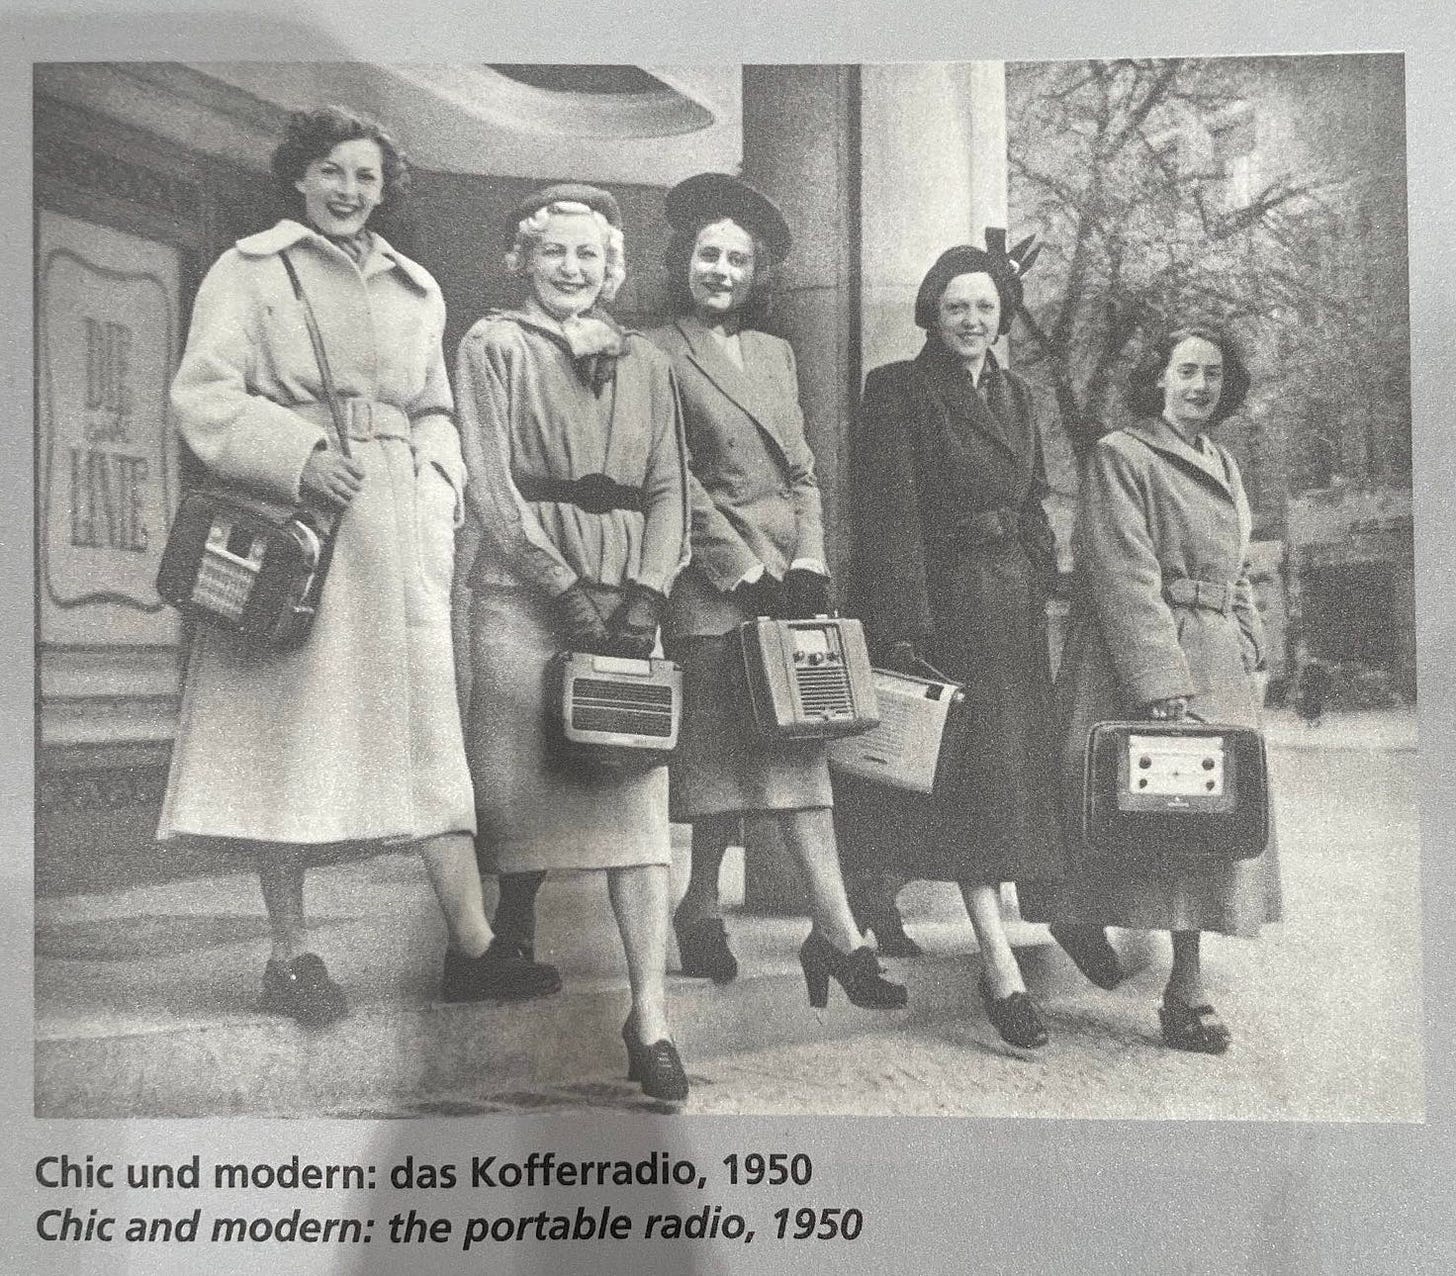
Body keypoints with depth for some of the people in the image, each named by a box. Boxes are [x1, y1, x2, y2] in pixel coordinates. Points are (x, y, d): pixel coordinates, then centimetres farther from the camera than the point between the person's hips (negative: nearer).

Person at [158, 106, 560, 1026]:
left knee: (429, 723, 0)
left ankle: (473, 948, 0)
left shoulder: (417, 290, 20)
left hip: (400, 535, 4)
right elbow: (205, 396, -3)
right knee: (291, 730, -1)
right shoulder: (250, 271, 5)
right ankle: (290, 952, 10)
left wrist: (441, 488, 7)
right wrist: (300, 455, -17)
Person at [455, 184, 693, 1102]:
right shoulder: (494, 346, 9)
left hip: (627, 602, 2)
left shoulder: (646, 363, 19)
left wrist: (647, 594, -4)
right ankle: (511, 950, 23)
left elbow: (669, 487, 13)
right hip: (524, 594, -2)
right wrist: (566, 587, -12)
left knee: (638, 801, -7)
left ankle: (651, 1022, -8)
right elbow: (490, 483, -2)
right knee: (520, 789, -1)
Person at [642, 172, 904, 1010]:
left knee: (798, 744, 0)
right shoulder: (660, 356, 0)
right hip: (713, 579, -6)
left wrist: (809, 563, 2)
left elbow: (803, 470, 16)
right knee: (725, 748, -4)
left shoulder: (776, 353, 20)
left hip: (788, 573, 6)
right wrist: (746, 570, -12)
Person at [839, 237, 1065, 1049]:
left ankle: (876, 884, 30)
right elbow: (889, 516, -12)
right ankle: (1002, 969, -6)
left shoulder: (1018, 397, 16)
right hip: (938, 602, -7)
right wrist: (905, 627, -18)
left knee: (1007, 766, 11)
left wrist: (1040, 582, 10)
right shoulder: (897, 393, -5)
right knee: (971, 776, -8)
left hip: (1014, 608, 7)